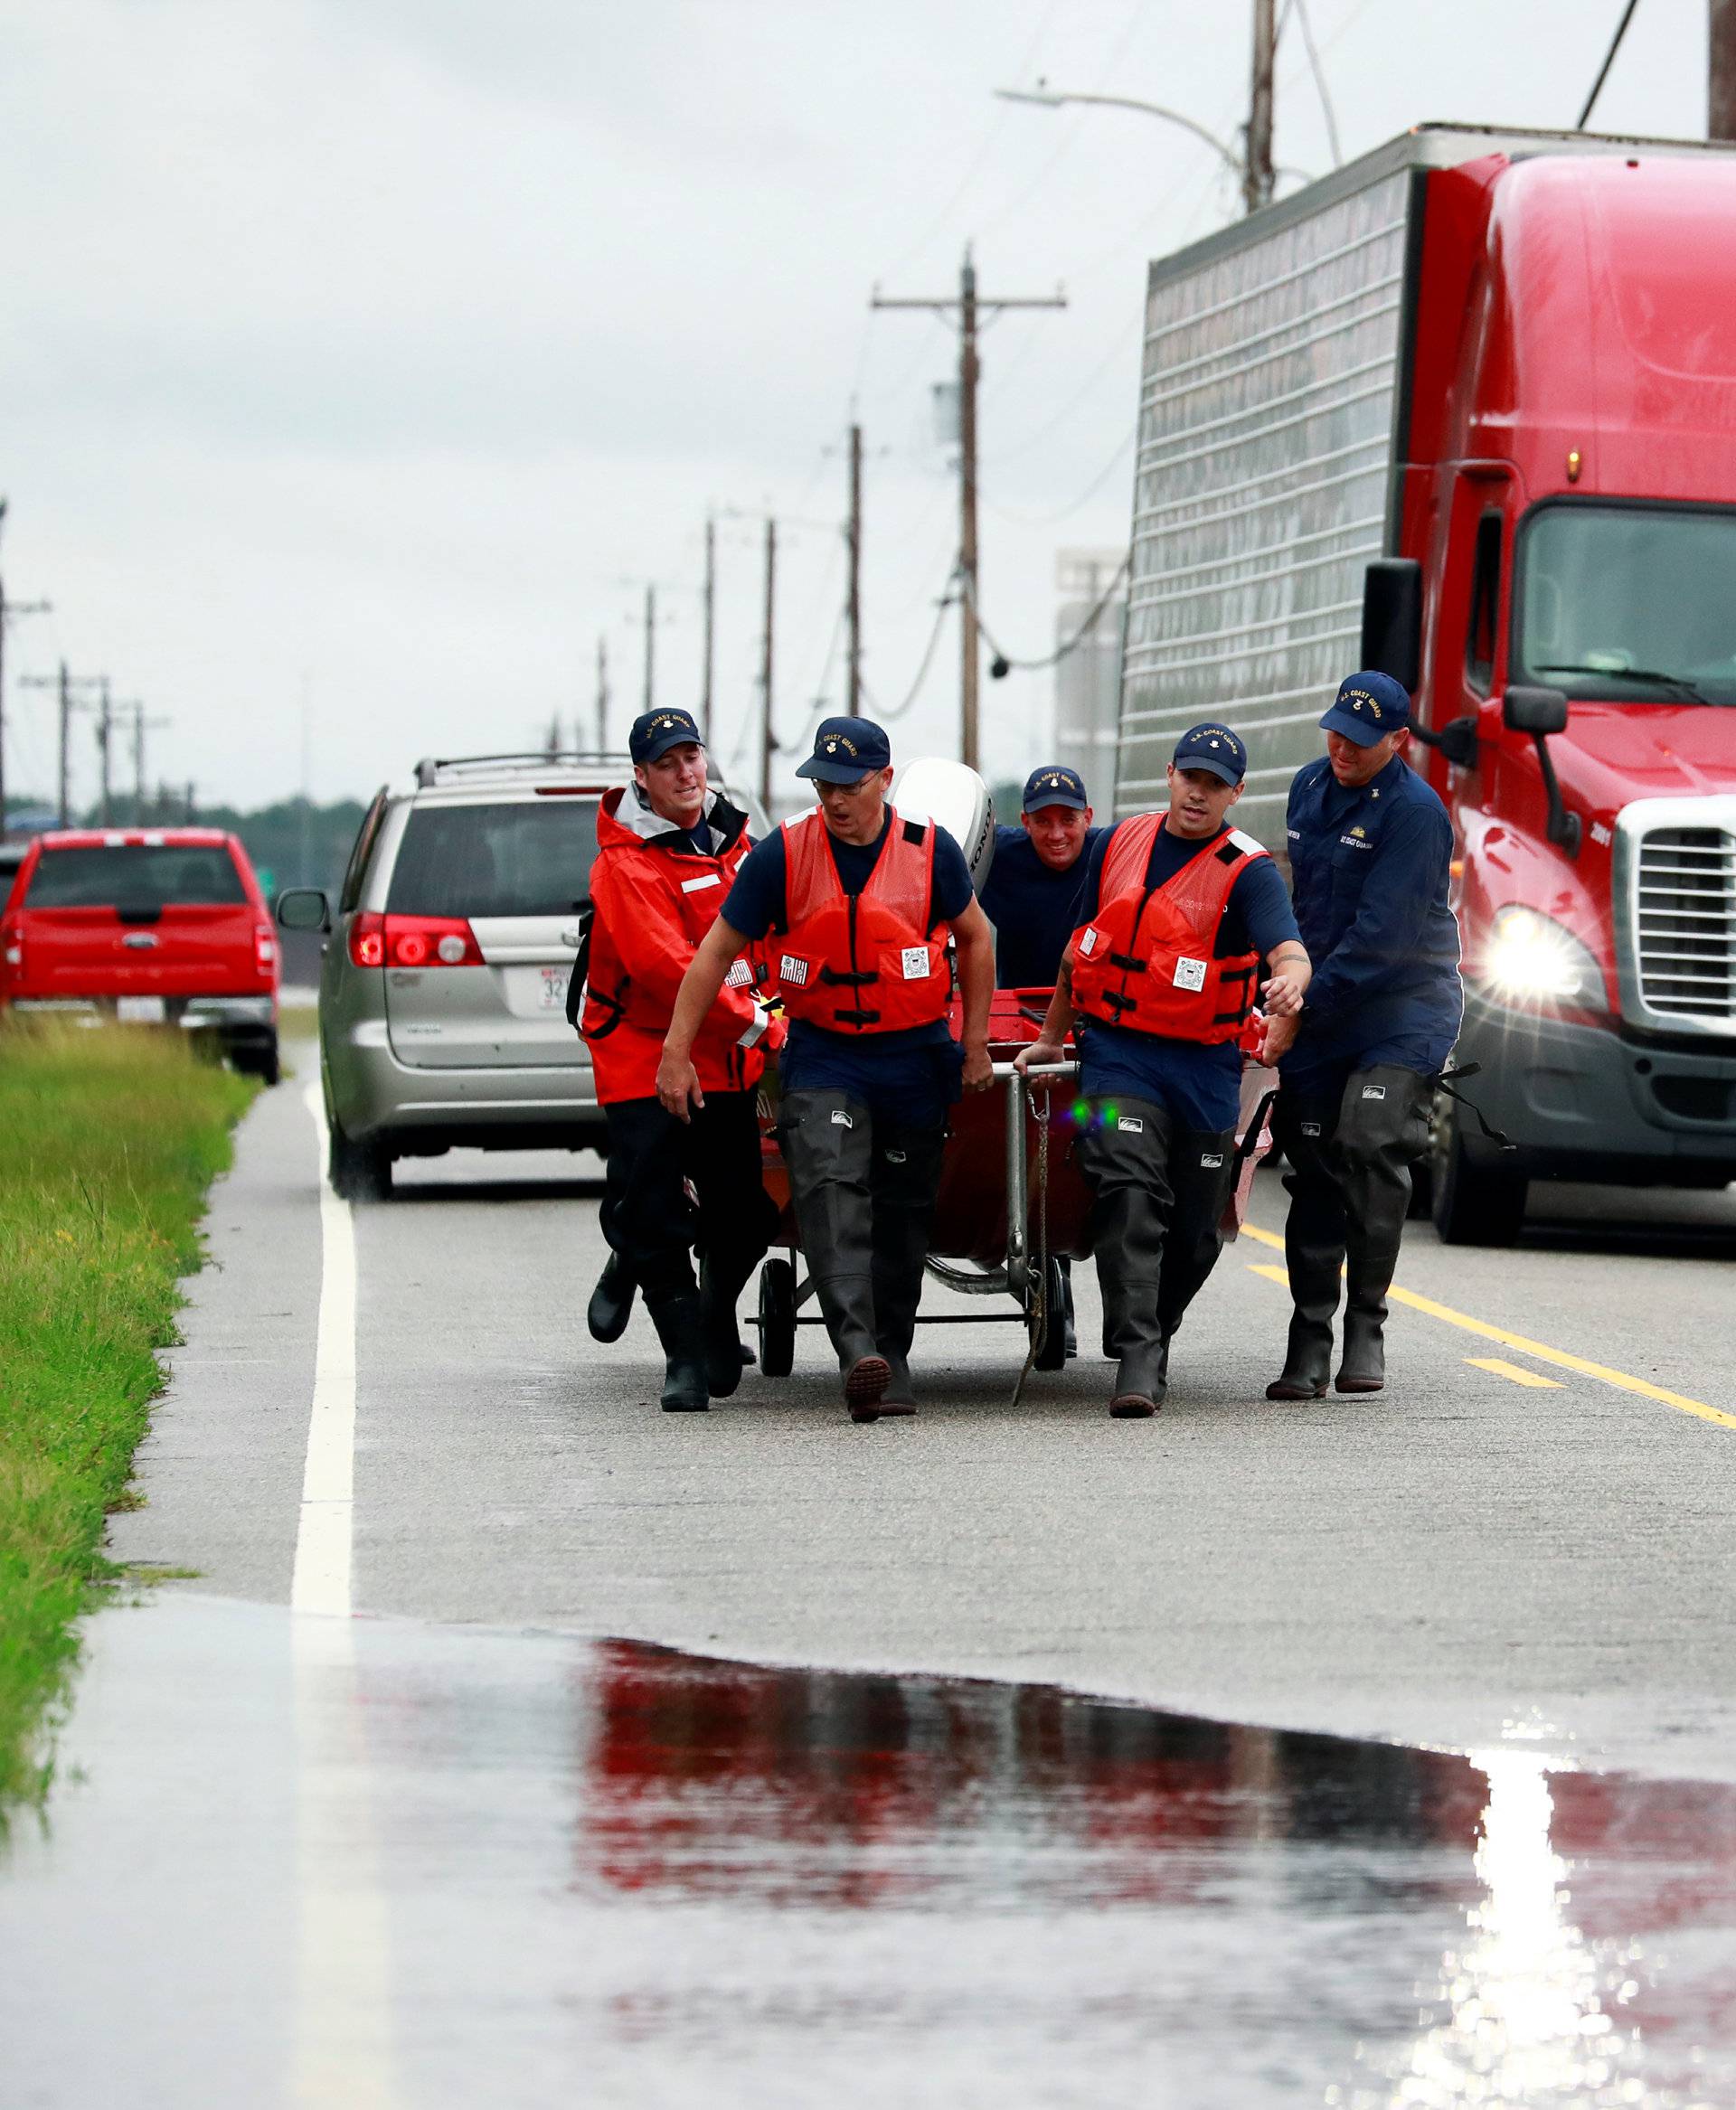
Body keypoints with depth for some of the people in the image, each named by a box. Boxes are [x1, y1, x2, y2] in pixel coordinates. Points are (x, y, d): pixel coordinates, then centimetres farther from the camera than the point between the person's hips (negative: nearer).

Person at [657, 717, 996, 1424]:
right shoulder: (782, 855, -6)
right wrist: (676, 1052, -2)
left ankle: (892, 1356, 23)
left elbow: (975, 939, 12)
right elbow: (717, 952, 0)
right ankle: (857, 1350, -35)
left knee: (902, 1213, 9)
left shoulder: (930, 850, -3)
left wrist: (975, 1044, 11)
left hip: (915, 1057, 2)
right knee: (831, 1190, -22)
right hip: (822, 1057, -2)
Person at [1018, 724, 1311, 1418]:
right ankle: (1136, 1360, -23)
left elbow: (1288, 950, -24)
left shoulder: (1248, 872, -7)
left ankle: (1153, 1337, 35)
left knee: (1194, 1230, 9)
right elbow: (1082, 948, 18)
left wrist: (1290, 981, -48)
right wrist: (1051, 1038, 24)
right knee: (1130, 1199, -18)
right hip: (1118, 1054, 1)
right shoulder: (1122, 844, 5)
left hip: (1204, 1067, -1)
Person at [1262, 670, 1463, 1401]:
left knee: (1368, 1145, -22)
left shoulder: (1414, 811, -14)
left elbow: (1378, 937, -19)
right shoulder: (1309, 788, 9)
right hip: (1317, 1012, 6)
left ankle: (1366, 1326, -11)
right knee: (1313, 1169, 2)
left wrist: (1301, 1012, -19)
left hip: (1403, 1012, -6)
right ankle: (1309, 1346, 6)